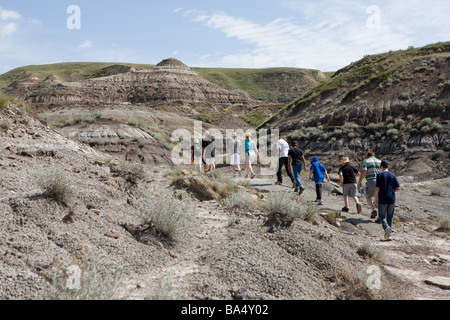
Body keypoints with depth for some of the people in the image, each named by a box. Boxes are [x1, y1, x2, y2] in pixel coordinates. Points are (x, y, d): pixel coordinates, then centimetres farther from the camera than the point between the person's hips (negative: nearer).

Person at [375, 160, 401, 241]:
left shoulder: (379, 175, -5)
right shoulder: (393, 176, 4)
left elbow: (377, 188, -10)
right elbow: (398, 188, 0)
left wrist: (375, 200, -4)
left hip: (382, 200, -3)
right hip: (392, 199, 3)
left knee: (382, 216, 7)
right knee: (390, 217, 11)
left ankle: (386, 227, -21)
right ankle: (389, 235, 10)